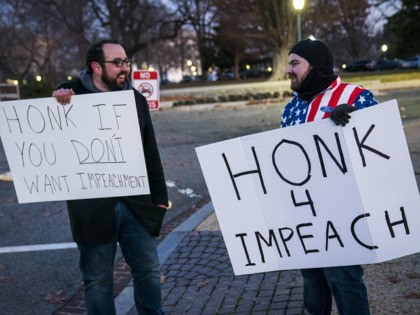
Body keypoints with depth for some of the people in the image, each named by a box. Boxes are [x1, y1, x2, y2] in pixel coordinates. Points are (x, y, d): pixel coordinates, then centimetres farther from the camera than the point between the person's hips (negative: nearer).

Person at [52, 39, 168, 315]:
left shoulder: (136, 99, 8)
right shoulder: (72, 96, -4)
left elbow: (150, 153, 10)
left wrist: (159, 196, 8)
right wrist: (58, 104, -25)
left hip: (137, 203, 3)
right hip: (93, 206, -3)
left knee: (149, 271, 10)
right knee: (98, 279, 10)